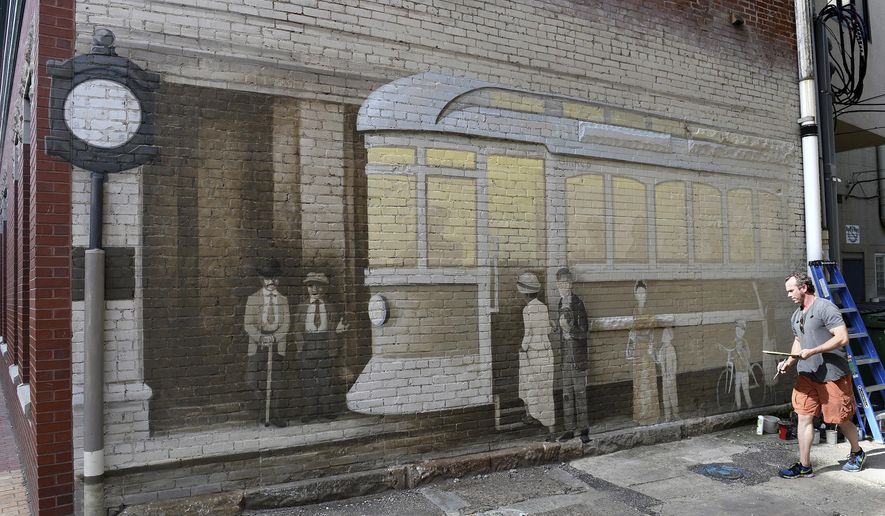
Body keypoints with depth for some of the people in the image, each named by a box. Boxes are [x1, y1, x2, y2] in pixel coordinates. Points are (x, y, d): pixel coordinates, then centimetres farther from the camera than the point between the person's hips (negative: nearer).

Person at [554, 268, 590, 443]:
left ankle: (584, 428, 7)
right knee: (567, 392, 9)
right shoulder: (562, 303, 12)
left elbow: (583, 331, -12)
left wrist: (569, 328, -27)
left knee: (579, 391, -2)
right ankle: (570, 429, 15)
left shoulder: (578, 303, -11)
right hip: (565, 351, 7)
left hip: (578, 352, -7)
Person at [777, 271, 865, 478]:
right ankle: (804, 466, 9)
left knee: (841, 419, 8)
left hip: (832, 374, -7)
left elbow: (842, 338, -20)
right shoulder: (796, 316, 12)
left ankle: (857, 453, 36)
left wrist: (812, 351, -22)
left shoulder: (825, 308, -14)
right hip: (807, 374, 7)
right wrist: (789, 362, 5)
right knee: (804, 418, 3)